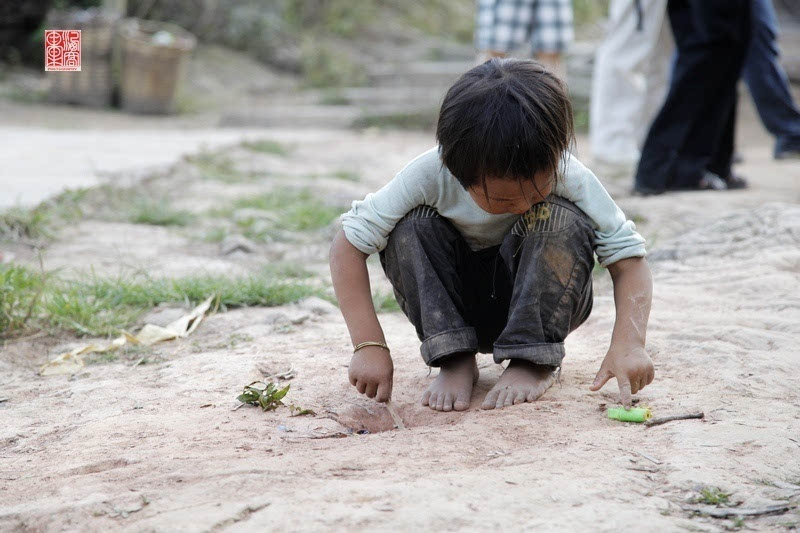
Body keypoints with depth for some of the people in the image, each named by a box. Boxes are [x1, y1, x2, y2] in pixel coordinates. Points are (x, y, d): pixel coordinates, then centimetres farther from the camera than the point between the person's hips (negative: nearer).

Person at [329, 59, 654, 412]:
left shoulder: (569, 177, -26)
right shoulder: (429, 176, -28)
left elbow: (628, 257, -23)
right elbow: (348, 244, -24)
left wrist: (629, 344, -40)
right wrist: (369, 346, -31)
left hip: (542, 303, 0)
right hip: (457, 310, 1)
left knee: (563, 221, -29)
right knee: (412, 227, -27)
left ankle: (533, 361, -19)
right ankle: (454, 360, -19)